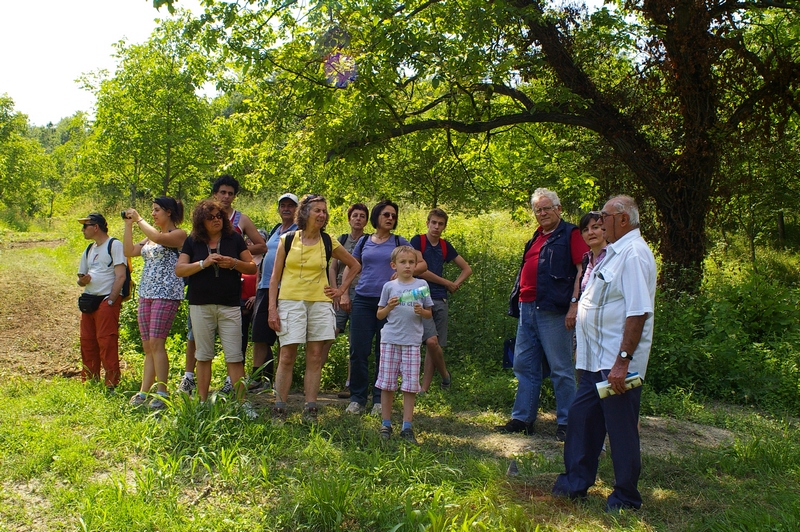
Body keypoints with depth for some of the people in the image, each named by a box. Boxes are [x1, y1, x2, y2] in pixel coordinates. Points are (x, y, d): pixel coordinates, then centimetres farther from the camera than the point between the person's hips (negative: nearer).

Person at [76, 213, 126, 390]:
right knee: (87, 343, 9)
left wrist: (111, 301, -17)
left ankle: (112, 385, -5)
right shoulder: (89, 250, 21)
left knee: (107, 343, -9)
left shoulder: (114, 245, -4)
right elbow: (80, 278, 26)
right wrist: (82, 280, 1)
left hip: (107, 300, -8)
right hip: (88, 300, 8)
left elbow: (121, 276, -11)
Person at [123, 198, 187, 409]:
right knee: (147, 346, 8)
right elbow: (129, 251, 15)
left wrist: (138, 219, -12)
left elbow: (158, 238, -23)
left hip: (166, 294, -8)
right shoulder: (150, 237, 20)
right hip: (146, 293, 8)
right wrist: (128, 225, 9)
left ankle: (162, 393, -6)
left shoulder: (179, 234, -4)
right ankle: (144, 392, 11)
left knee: (156, 343, -12)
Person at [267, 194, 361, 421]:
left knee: (315, 358, 2)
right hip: (290, 302, -2)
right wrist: (272, 308, -5)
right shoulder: (287, 240, 3)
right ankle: (279, 409, 4)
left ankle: (310, 410, 9)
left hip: (320, 303, 2)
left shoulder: (328, 243, 6)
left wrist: (341, 289, 11)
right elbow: (275, 276, 3)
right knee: (287, 356, -4)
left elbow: (355, 266, 19)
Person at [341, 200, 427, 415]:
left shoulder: (399, 242, 7)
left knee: (384, 353, 2)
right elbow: (350, 268, 19)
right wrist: (344, 294, 8)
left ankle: (379, 400, 12)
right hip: (363, 300, 2)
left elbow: (422, 264, 7)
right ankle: (357, 399, 10)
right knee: (358, 351, -2)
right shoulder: (364, 242, 12)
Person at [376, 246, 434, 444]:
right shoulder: (389, 286, 7)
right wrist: (390, 307, -9)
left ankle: (407, 426, 8)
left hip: (412, 341, 0)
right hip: (390, 340, 0)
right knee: (387, 383, 3)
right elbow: (379, 315, 10)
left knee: (410, 385, 0)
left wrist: (421, 311, -9)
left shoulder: (422, 285, 7)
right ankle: (386, 424, 15)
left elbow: (429, 314, 12)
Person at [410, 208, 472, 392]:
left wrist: (455, 285, 4)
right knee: (432, 341, -20)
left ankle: (424, 389, 11)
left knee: (435, 345, 3)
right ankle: (445, 376, 6)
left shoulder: (445, 246, 13)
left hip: (440, 300, 5)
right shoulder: (418, 241, -2)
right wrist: (447, 283, -2)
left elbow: (467, 269, 21)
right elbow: (420, 270, -11)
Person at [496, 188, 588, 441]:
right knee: (524, 366, 11)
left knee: (561, 368, -1)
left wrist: (574, 304, -18)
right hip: (527, 308, 8)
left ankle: (567, 423, 8)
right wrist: (518, 302, 18)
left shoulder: (570, 234, -3)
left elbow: (583, 270, -11)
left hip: (553, 311, -8)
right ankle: (522, 418, 20)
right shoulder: (536, 237, 20)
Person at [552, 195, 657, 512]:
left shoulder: (634, 254, -17)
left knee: (621, 430, 3)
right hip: (596, 361, 10)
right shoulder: (616, 252, 15)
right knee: (581, 418, 16)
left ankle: (626, 498, 18)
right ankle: (575, 483, 29)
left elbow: (638, 312, -25)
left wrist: (622, 361, -27)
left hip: (616, 364, -10)